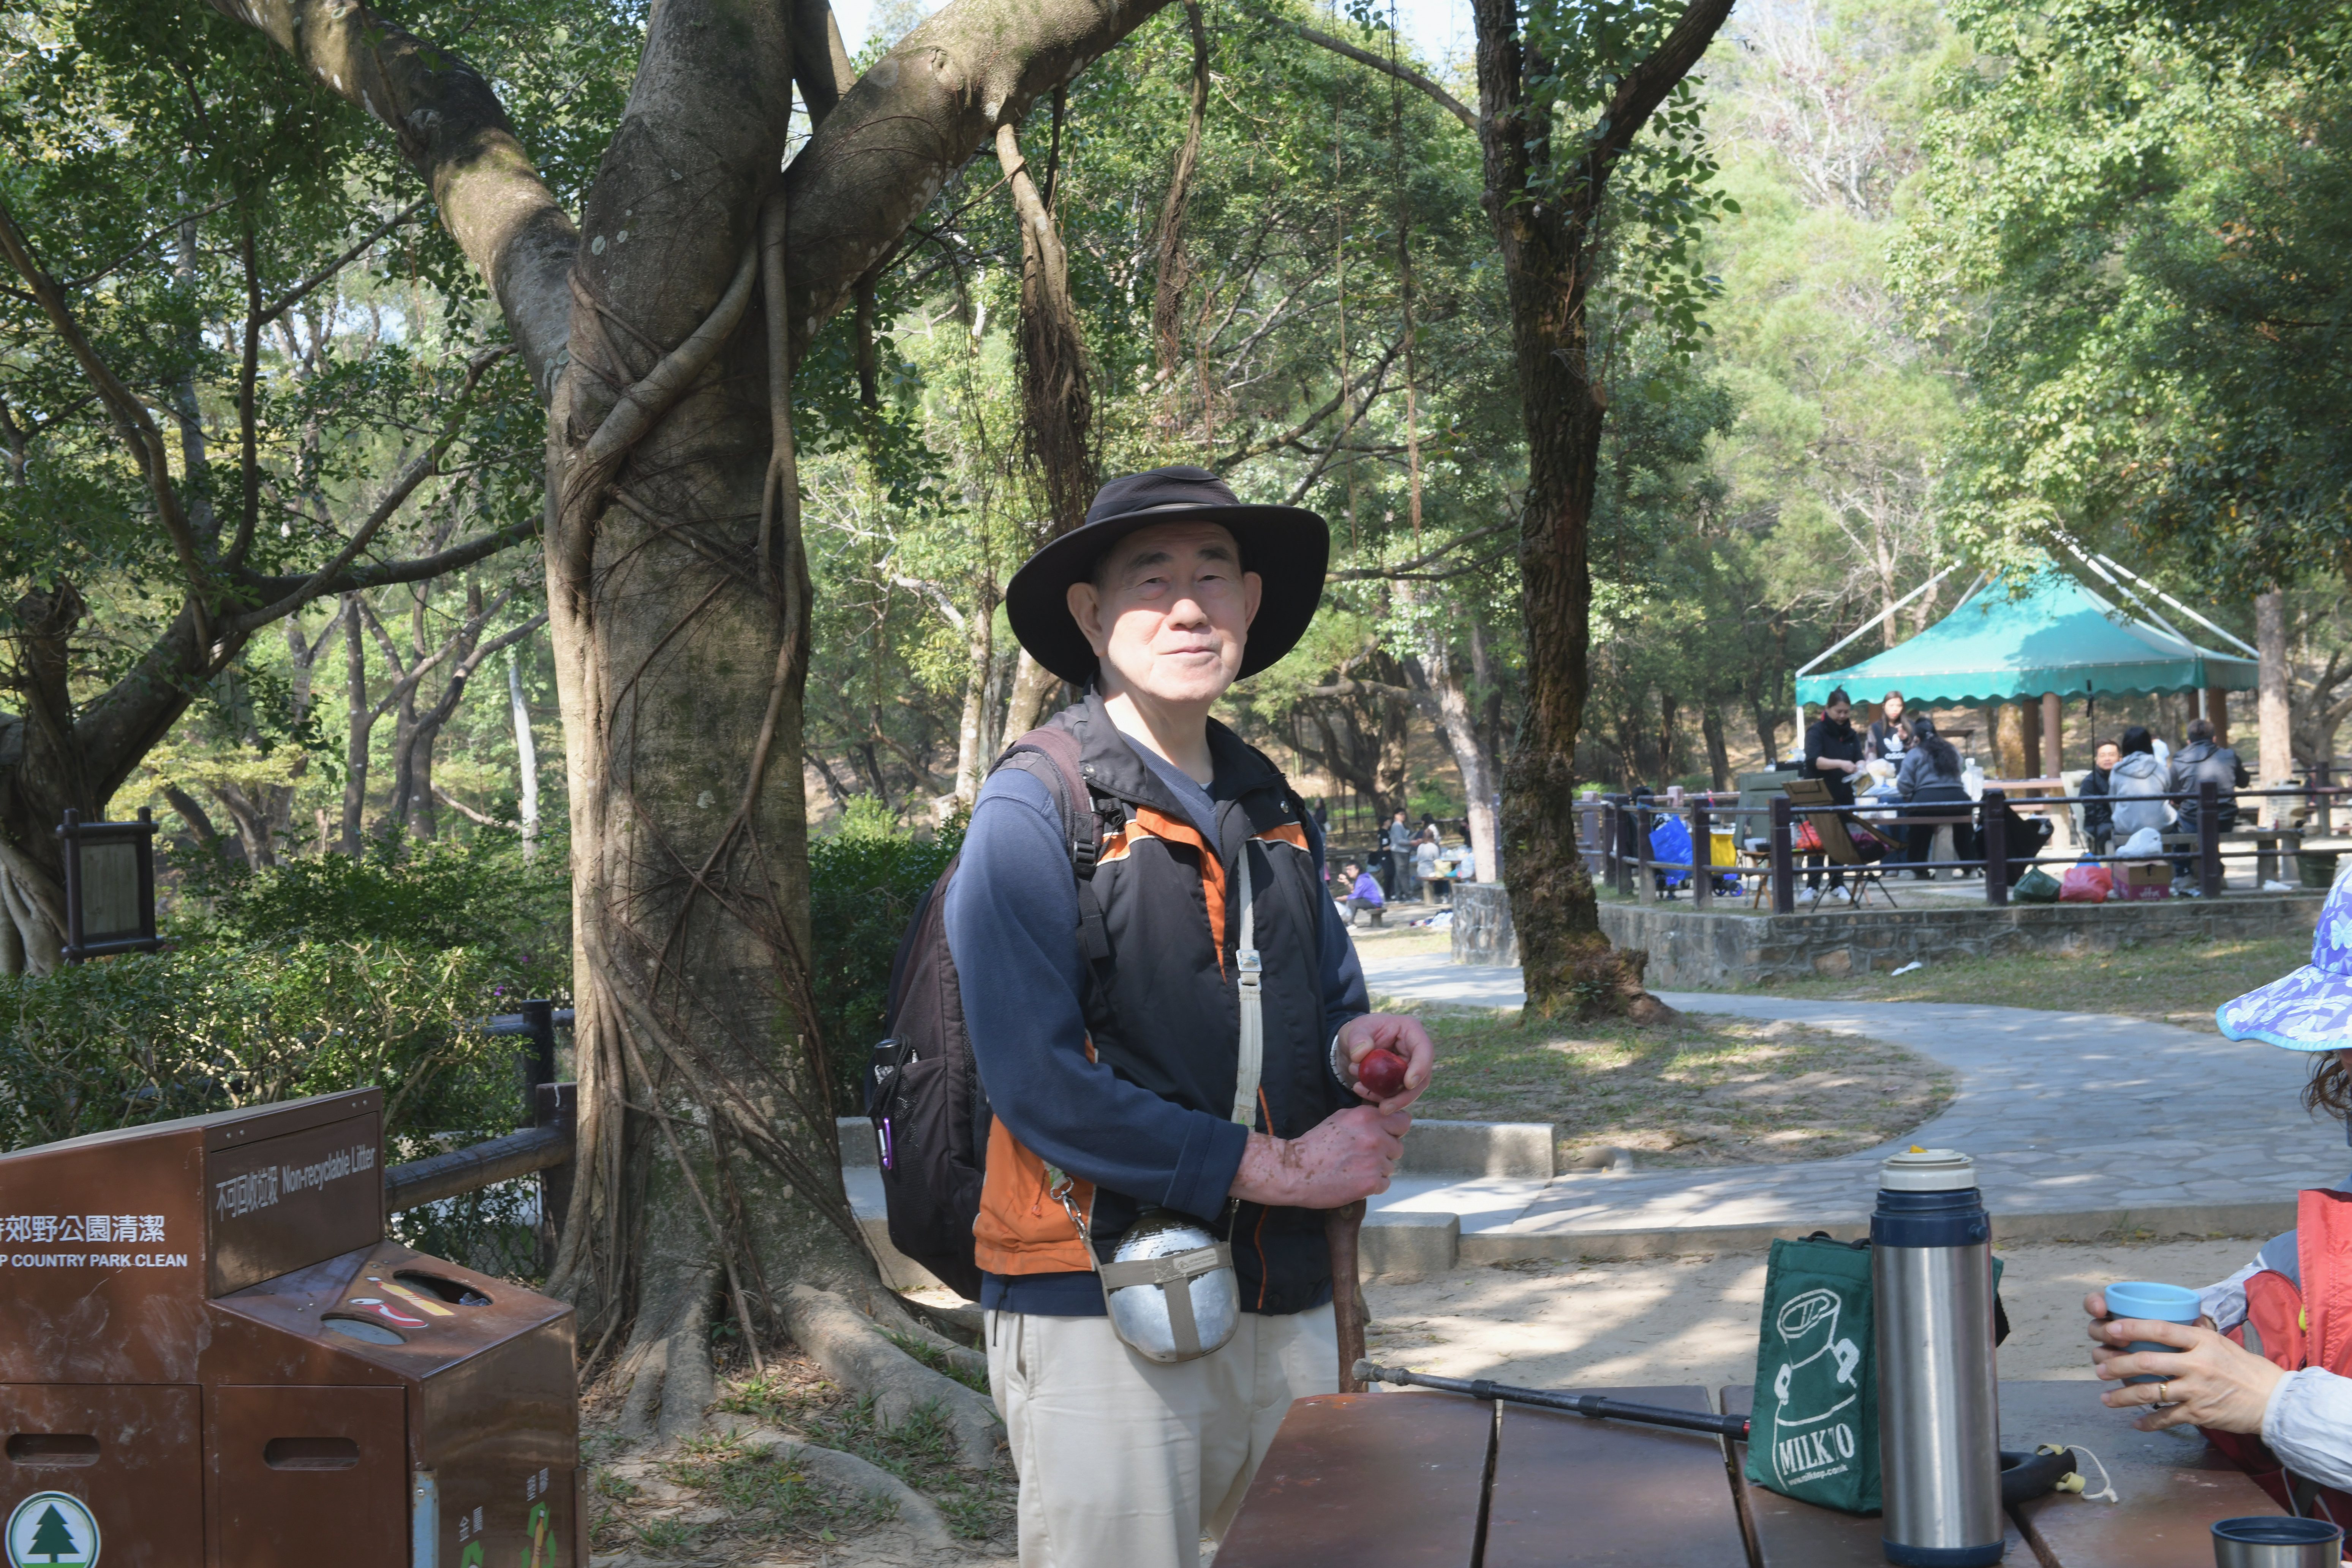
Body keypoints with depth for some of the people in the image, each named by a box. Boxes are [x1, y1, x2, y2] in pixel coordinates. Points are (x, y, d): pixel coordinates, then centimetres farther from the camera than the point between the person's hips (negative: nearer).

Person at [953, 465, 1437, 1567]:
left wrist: (1362, 1046, -4)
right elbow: (1036, 1083, -16)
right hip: (1099, 1308, -6)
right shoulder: (1034, 810, -9)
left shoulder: (1274, 809, 13)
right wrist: (1274, 1169, -15)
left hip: (1284, 1303, 7)